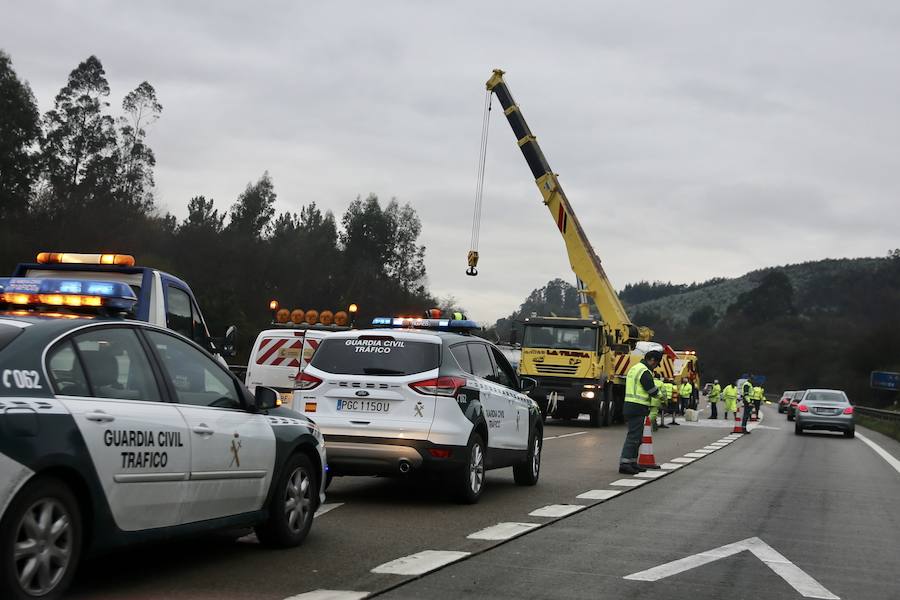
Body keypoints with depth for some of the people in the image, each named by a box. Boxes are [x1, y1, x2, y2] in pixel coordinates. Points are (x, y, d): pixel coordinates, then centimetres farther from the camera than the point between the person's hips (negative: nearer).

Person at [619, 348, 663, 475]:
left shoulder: (634, 368, 18)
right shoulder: (645, 372, -14)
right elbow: (653, 391, -13)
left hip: (629, 407, 10)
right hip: (637, 408, -10)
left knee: (636, 437, 16)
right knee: (633, 437, -11)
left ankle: (632, 462, 19)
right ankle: (624, 463, -16)